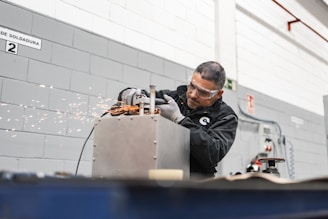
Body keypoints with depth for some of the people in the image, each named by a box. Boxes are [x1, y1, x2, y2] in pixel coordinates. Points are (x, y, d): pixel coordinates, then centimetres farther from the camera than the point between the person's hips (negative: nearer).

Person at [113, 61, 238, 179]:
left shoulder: (226, 116, 2)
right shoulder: (172, 97, 13)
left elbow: (212, 155, -14)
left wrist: (178, 119, -17)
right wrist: (128, 93, -2)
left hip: (196, 175, -3)